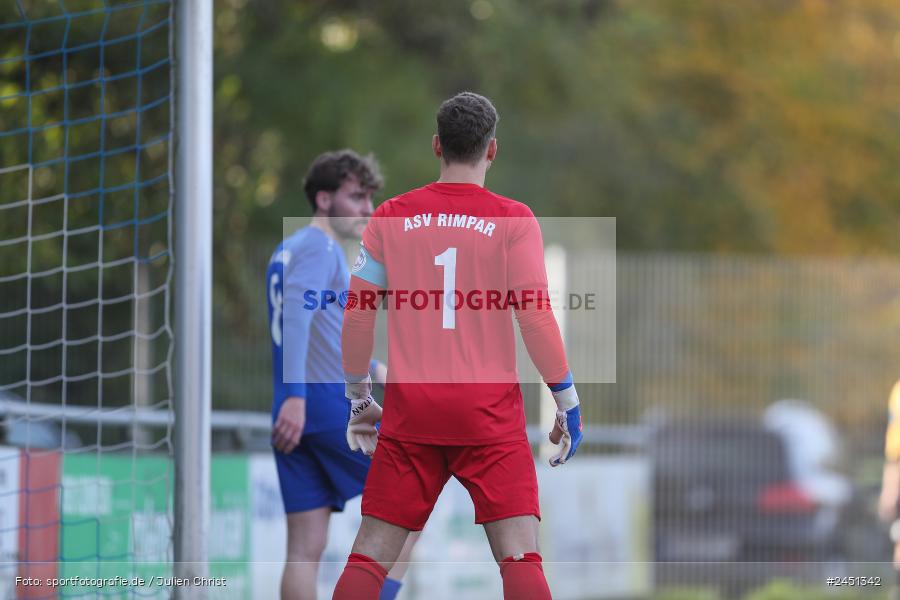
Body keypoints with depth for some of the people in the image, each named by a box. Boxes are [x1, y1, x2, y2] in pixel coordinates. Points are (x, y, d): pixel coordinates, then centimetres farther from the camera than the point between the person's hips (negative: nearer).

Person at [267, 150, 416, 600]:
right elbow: (298, 313, -22)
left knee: (305, 550, 4)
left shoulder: (288, 250, 23)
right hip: (331, 404, -8)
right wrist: (296, 394, -32)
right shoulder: (320, 248, -7)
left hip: (295, 417, 8)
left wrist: (373, 370, 40)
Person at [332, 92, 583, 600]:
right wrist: (569, 401, 3)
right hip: (490, 410, -2)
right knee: (521, 557, -4)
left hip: (409, 408, 2)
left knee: (371, 554, 6)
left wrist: (358, 398, 19)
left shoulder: (391, 217, 6)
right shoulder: (513, 220, -1)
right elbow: (536, 317, -6)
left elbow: (357, 316, 7)